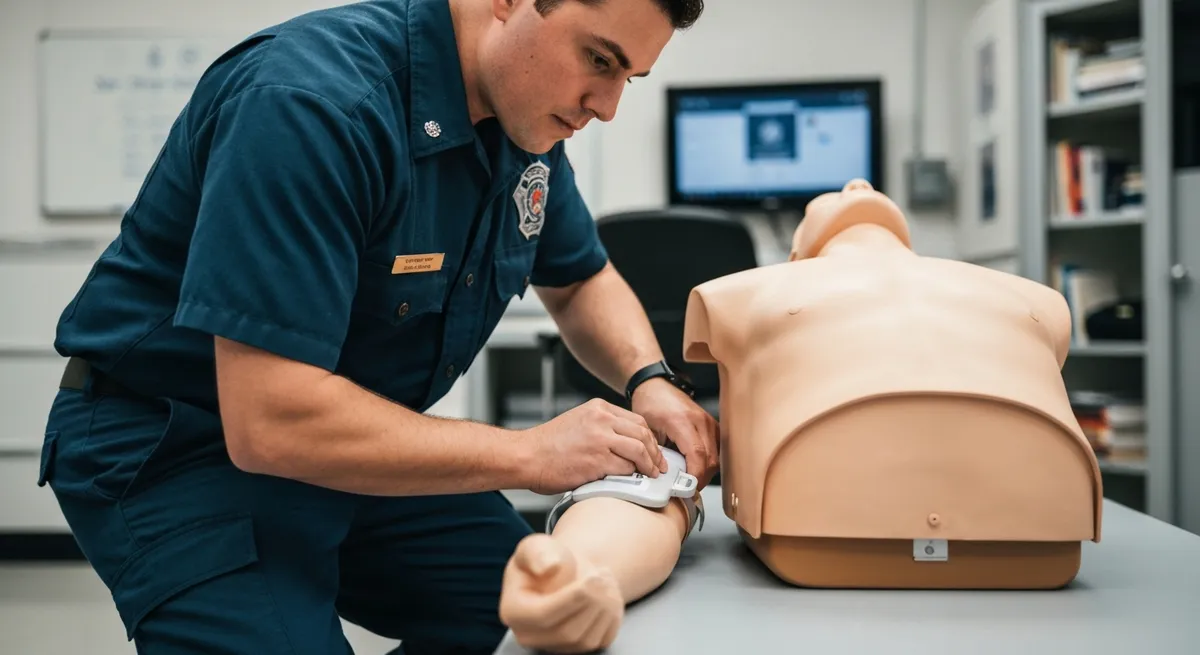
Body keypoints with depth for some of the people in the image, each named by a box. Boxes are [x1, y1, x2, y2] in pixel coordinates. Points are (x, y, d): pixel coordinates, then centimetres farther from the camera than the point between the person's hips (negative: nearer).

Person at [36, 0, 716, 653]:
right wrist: (528, 454, -28)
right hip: (176, 451, -6)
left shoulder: (525, 118, -4)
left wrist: (649, 381, -8)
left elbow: (581, 281, 14)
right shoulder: (310, 105, -30)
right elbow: (268, 422, -34)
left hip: (358, 439, 7)